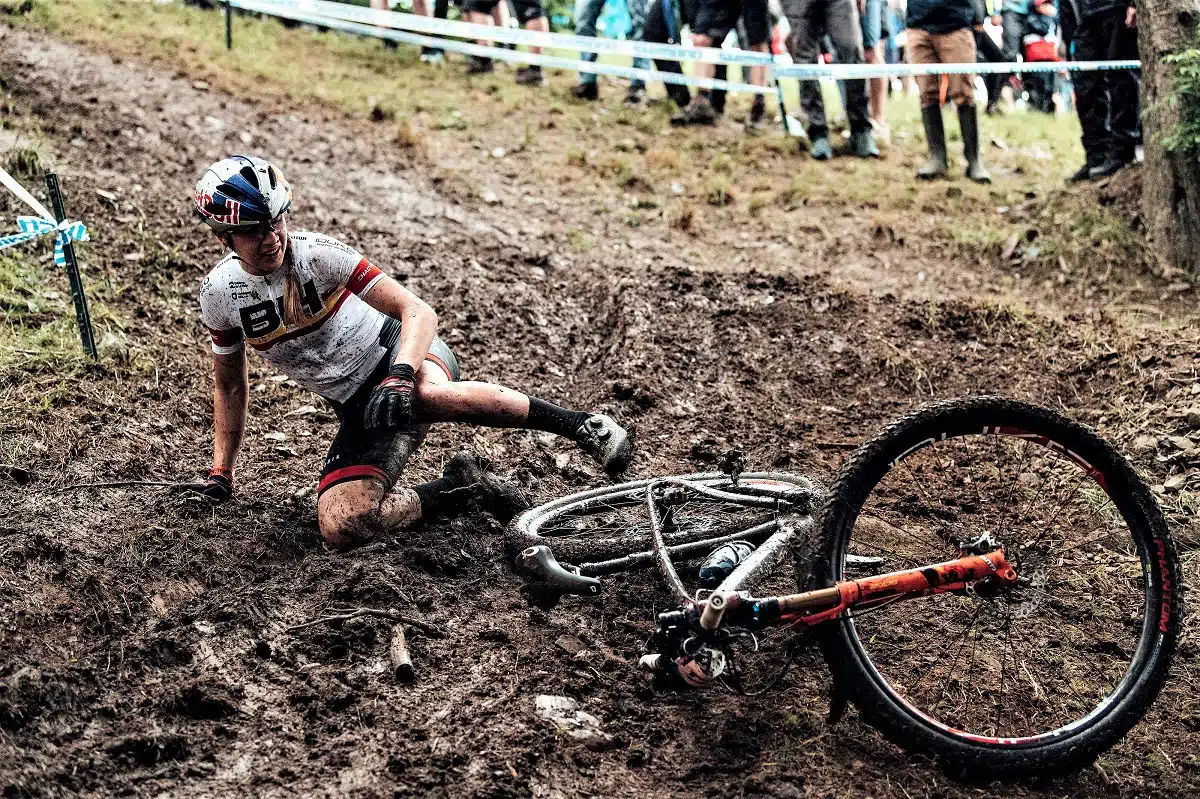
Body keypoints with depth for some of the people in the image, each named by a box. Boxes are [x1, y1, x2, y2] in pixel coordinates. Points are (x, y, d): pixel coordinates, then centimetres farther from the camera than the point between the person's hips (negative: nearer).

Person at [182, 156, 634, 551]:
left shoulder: (318, 253, -17)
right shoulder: (220, 294, -5)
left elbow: (418, 312, -23)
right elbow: (230, 385, 12)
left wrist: (399, 377, -41)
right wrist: (220, 475, 10)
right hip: (358, 408, 4)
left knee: (424, 396, -43)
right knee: (340, 528, -23)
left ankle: (580, 425, -28)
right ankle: (461, 488, -3)